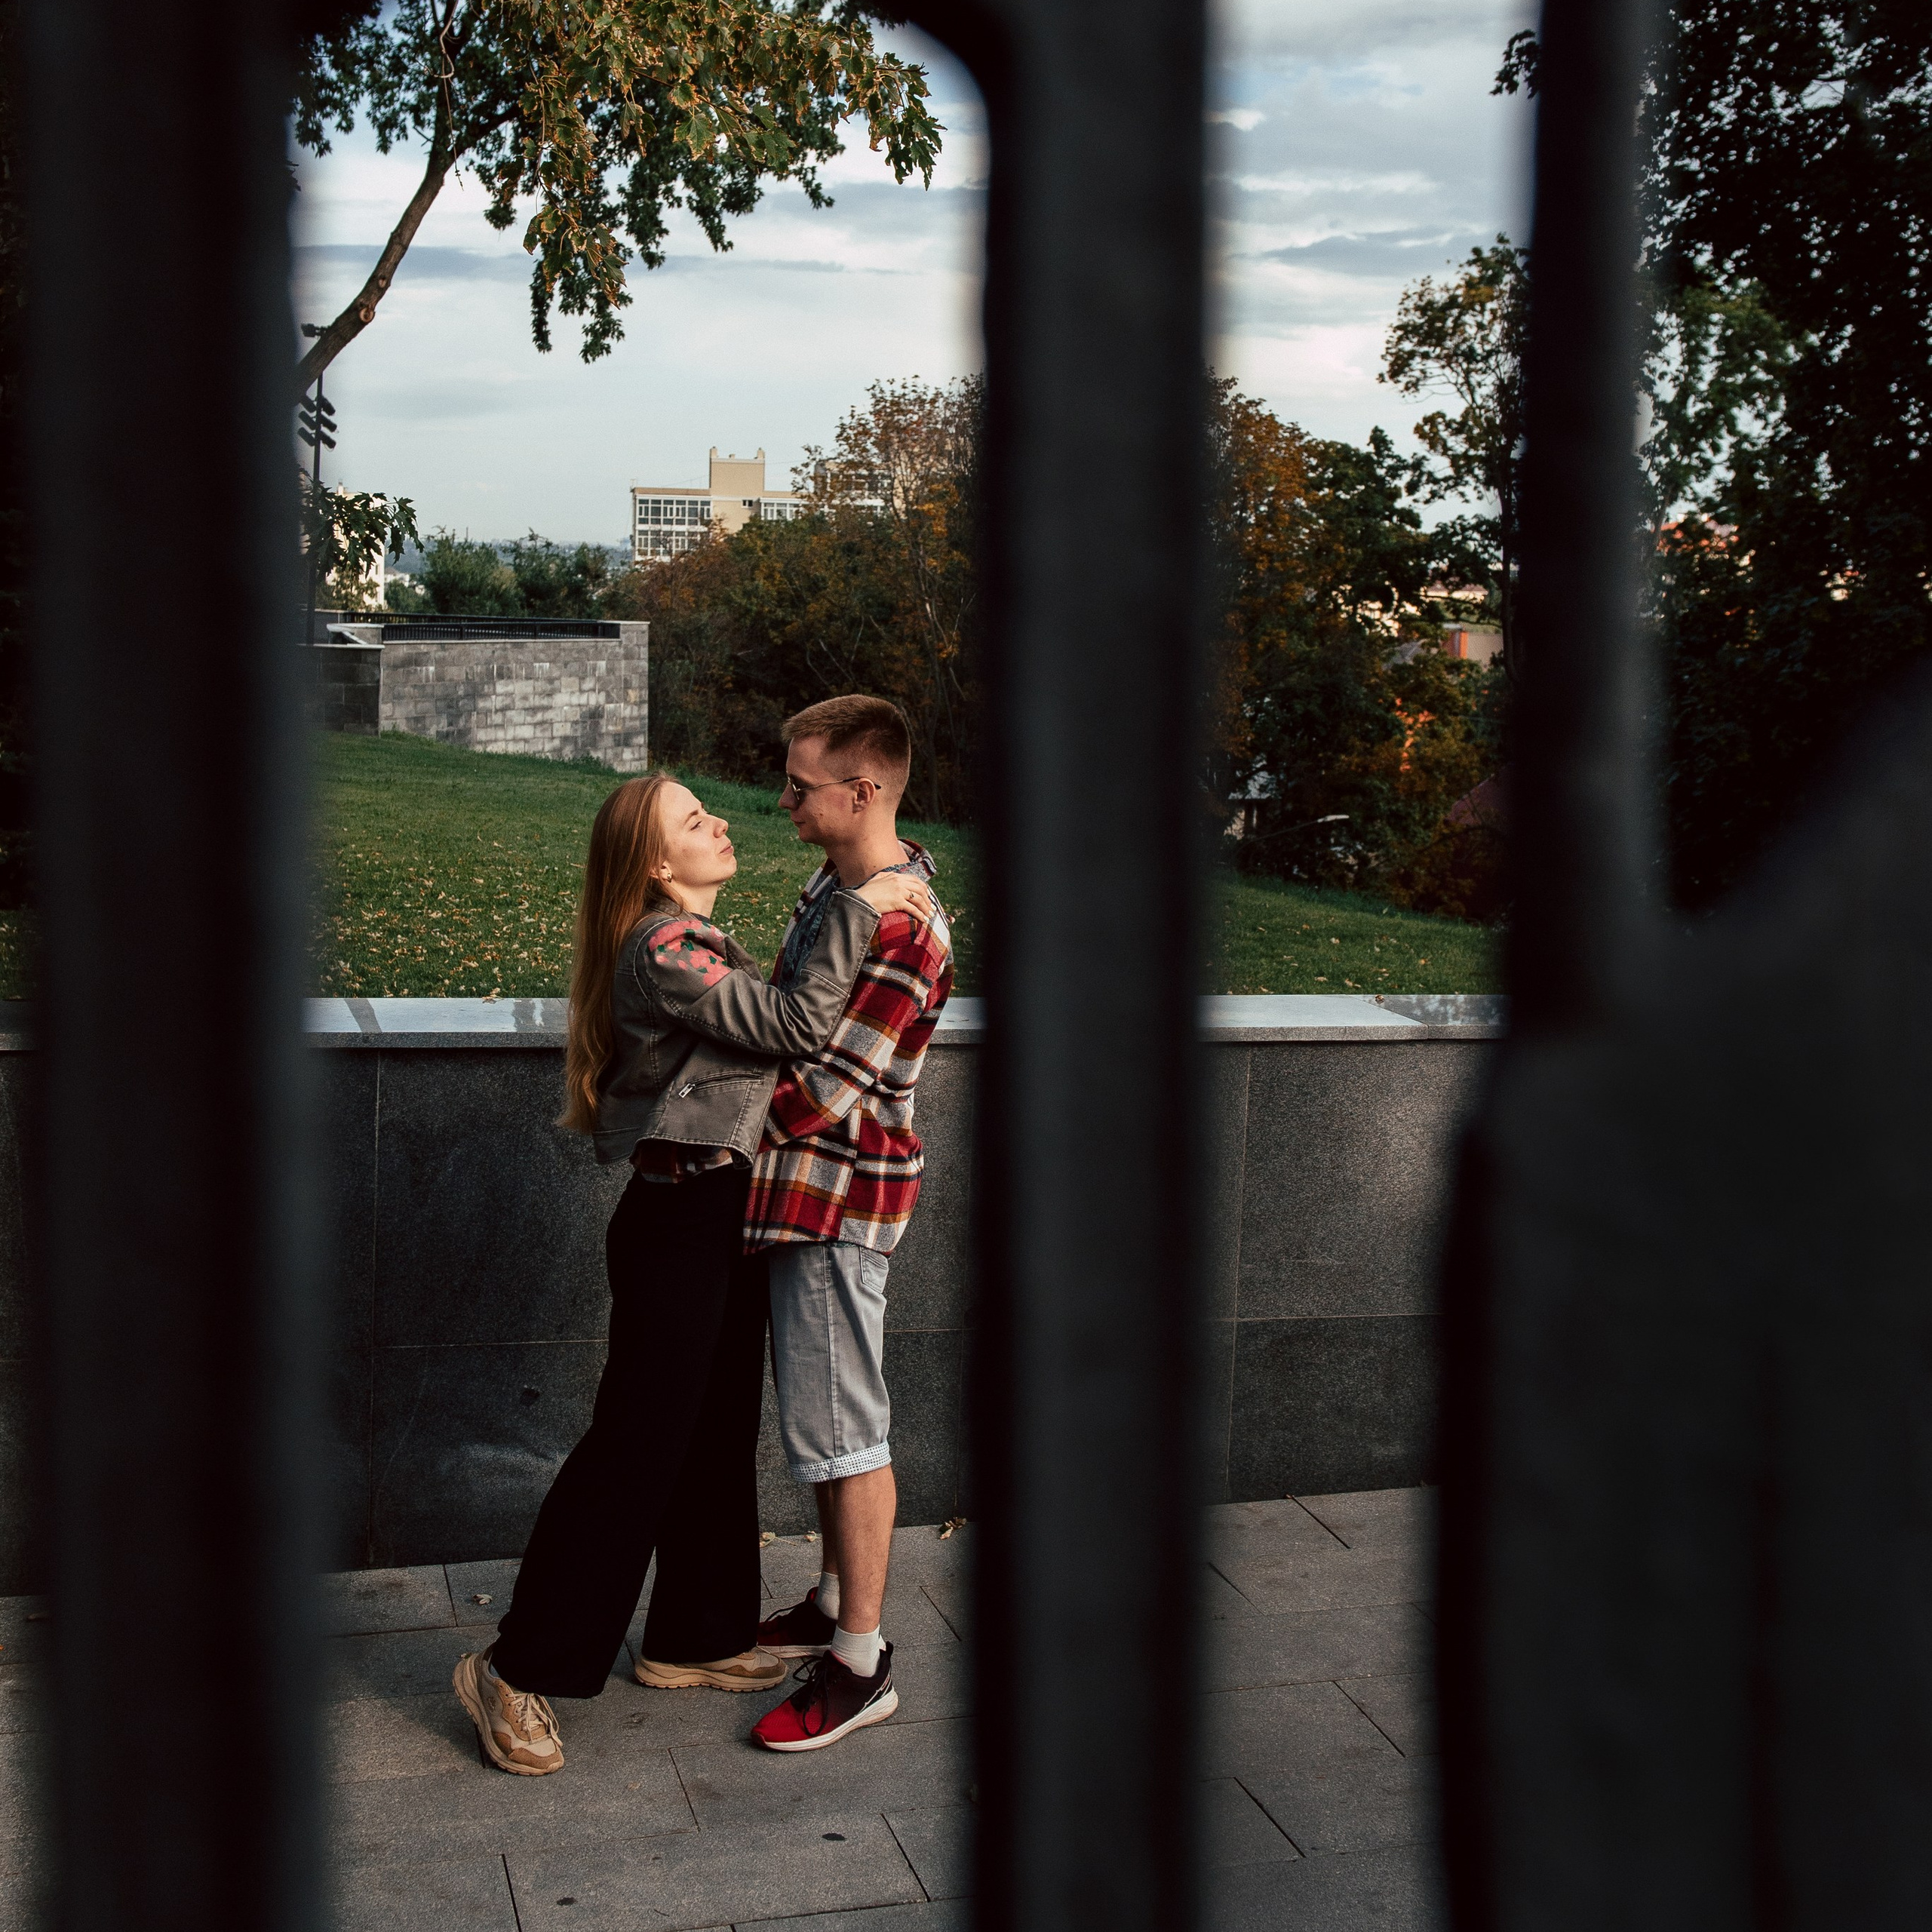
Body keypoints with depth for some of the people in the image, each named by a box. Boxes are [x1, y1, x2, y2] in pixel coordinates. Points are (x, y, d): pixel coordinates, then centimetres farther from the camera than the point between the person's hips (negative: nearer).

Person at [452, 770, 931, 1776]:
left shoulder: (699, 943, 14)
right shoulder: (660, 951, -18)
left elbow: (776, 1028, 14)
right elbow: (797, 1023, -24)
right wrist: (858, 908, -19)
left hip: (724, 1218, 10)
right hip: (677, 1220, -10)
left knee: (718, 1434, 17)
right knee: (636, 1442, -5)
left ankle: (693, 1638, 30)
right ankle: (518, 1670, 5)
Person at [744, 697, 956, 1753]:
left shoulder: (900, 933, -25)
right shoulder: (837, 883, 7)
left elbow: (823, 1096, -24)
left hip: (838, 1200, -10)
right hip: (803, 1191, 10)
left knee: (843, 1431, 0)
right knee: (821, 1419, 20)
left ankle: (862, 1663, 11)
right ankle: (838, 1602, 36)